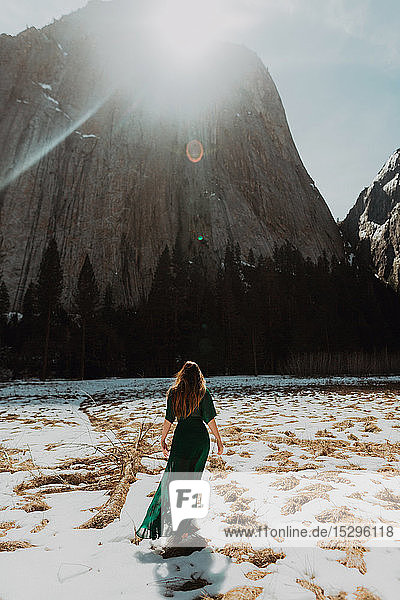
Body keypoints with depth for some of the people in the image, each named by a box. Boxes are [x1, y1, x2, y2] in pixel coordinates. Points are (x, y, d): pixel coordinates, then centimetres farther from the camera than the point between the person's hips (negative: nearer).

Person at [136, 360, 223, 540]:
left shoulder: (174, 392, 1)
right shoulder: (203, 393, -1)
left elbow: (169, 419, 1)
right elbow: (209, 419, -4)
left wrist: (163, 439, 10)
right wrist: (219, 440, 4)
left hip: (182, 436, -1)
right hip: (201, 437, 1)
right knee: (194, 478, 15)